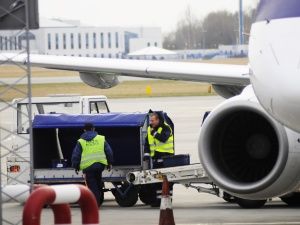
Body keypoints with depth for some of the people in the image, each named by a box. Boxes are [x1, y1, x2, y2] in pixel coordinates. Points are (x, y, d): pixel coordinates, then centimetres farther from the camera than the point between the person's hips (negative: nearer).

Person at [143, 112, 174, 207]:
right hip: (156, 157, 7)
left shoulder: (165, 128, -7)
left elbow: (163, 138, -25)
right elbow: (147, 143, 14)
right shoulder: (150, 129, 12)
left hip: (166, 156, -7)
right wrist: (146, 154, 4)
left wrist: (154, 133, -18)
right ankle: (158, 200, 12)